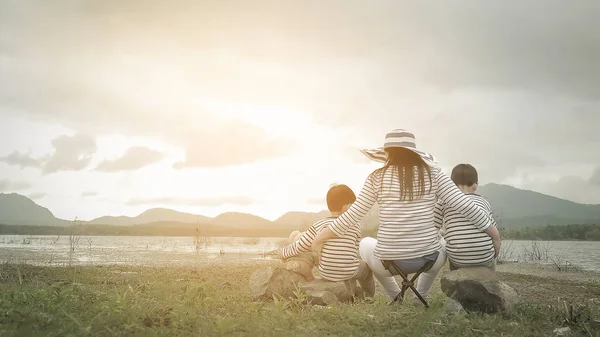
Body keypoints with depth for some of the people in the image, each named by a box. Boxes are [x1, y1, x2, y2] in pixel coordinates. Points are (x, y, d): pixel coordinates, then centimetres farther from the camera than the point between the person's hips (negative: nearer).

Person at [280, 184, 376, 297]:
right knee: (366, 267, 32)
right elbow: (354, 253, -1)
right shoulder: (355, 226, -6)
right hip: (349, 273, -2)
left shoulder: (319, 225, -6)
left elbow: (299, 246, -5)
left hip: (326, 274, 2)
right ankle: (369, 298, 43)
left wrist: (284, 252, 13)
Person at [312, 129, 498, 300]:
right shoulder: (433, 173, -2)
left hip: (388, 260, -1)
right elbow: (464, 205, -5)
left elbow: (353, 214, -2)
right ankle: (421, 297, 30)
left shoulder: (377, 177, -3)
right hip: (429, 258, 1)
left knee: (365, 243, 35)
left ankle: (396, 297, 30)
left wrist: (319, 238, 10)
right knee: (443, 243, 38)